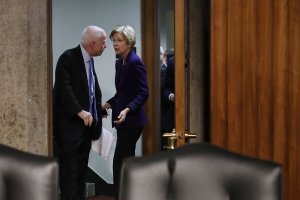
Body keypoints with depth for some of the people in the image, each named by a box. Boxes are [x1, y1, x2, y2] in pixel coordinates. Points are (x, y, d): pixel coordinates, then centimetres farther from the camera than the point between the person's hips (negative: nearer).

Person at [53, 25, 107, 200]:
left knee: (81, 171, 11)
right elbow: (64, 88, -21)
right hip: (70, 124, -8)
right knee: (70, 171, -6)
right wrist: (79, 111, -28)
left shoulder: (89, 60, 14)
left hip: (86, 124, 8)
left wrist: (99, 107, 8)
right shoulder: (68, 58, -12)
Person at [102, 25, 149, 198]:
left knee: (119, 163, -9)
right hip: (124, 120, 9)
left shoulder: (135, 62, -14)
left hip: (132, 120, -9)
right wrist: (108, 104, 7)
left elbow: (144, 93, -18)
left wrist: (127, 110, -30)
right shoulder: (119, 63, 12)